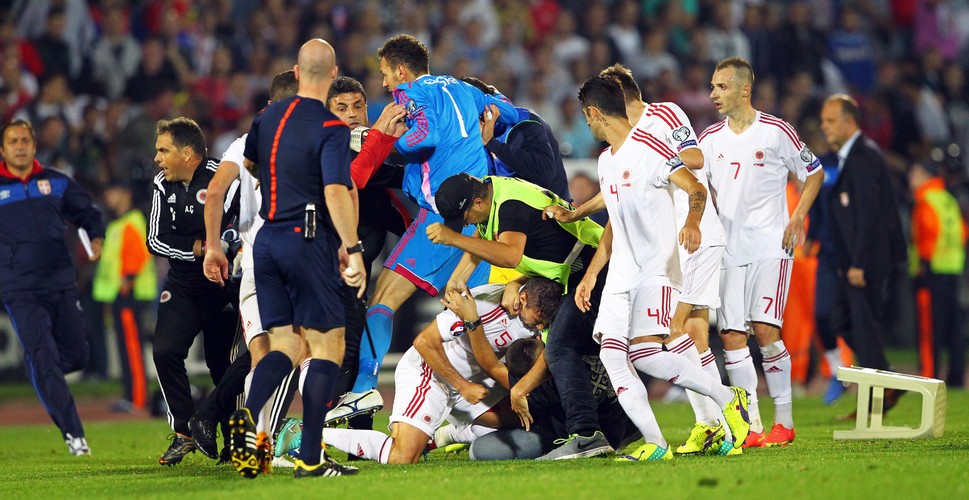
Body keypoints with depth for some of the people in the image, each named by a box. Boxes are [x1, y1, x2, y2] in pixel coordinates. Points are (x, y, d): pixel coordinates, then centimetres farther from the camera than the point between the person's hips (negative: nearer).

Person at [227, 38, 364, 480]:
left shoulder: (269, 116, 10)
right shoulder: (330, 128, -11)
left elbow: (244, 163, 28)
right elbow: (336, 192, -22)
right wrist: (353, 251, -22)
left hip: (267, 240, 6)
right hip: (307, 241, -6)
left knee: (286, 344, 10)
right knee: (327, 344, 0)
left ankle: (247, 418, -17)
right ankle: (310, 458, -8)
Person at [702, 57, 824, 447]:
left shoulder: (776, 132, -3)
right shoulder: (710, 139, 8)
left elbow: (813, 173, 7)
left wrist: (797, 217, -3)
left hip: (769, 244, -4)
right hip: (728, 249, 4)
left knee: (765, 329, -14)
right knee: (731, 335, -3)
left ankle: (784, 420, -4)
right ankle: (751, 426, 1)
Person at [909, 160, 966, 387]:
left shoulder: (926, 201, -9)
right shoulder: (950, 201, 17)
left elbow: (931, 231, -20)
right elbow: (962, 231, 17)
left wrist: (924, 259, -14)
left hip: (931, 269, -8)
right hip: (954, 268, 8)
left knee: (929, 326, -7)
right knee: (953, 324, 9)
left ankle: (930, 374, -11)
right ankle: (956, 375, 10)